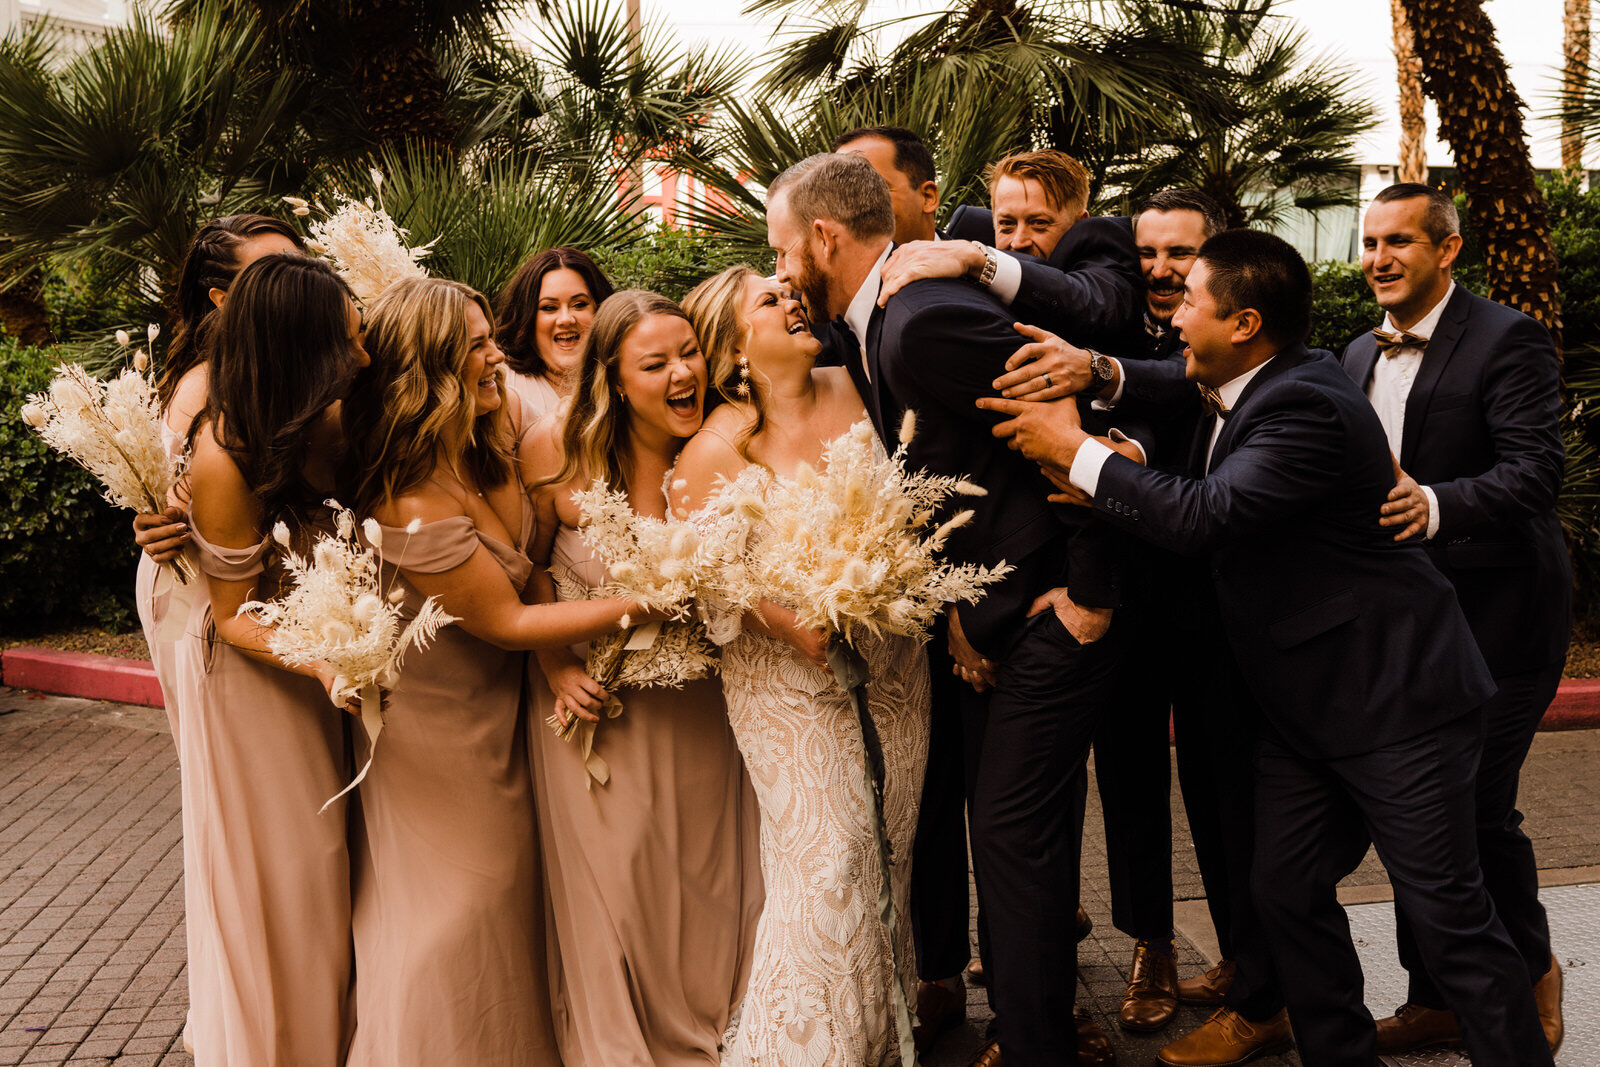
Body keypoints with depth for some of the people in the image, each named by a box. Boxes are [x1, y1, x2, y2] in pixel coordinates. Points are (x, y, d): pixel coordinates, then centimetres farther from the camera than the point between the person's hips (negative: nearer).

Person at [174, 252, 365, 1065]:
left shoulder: (325, 421, -11)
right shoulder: (225, 456, -27)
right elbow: (234, 615, -20)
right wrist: (324, 659, -34)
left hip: (318, 655, 6)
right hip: (246, 671, -6)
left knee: (325, 862, 17)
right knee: (269, 880, 8)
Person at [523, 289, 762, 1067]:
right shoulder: (557, 450, -17)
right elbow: (527, 565, -3)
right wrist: (555, 666, -10)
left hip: (695, 707, 2)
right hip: (591, 702, -2)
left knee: (702, 877, 16)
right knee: (607, 880, 12)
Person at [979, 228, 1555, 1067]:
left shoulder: (1308, 407, -23)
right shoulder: (1237, 391, 8)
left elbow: (1206, 517, -31)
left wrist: (1077, 451, -22)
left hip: (1394, 697, -9)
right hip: (1304, 705, 9)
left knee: (1449, 918, -1)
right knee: (1287, 893, 11)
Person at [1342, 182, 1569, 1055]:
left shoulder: (1507, 339, -10)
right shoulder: (1360, 354, 12)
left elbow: (1536, 469, -21)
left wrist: (1434, 504, -37)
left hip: (1494, 613, -6)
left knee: (1476, 807, -7)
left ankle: (1531, 973, 21)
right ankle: (1434, 1001, 23)